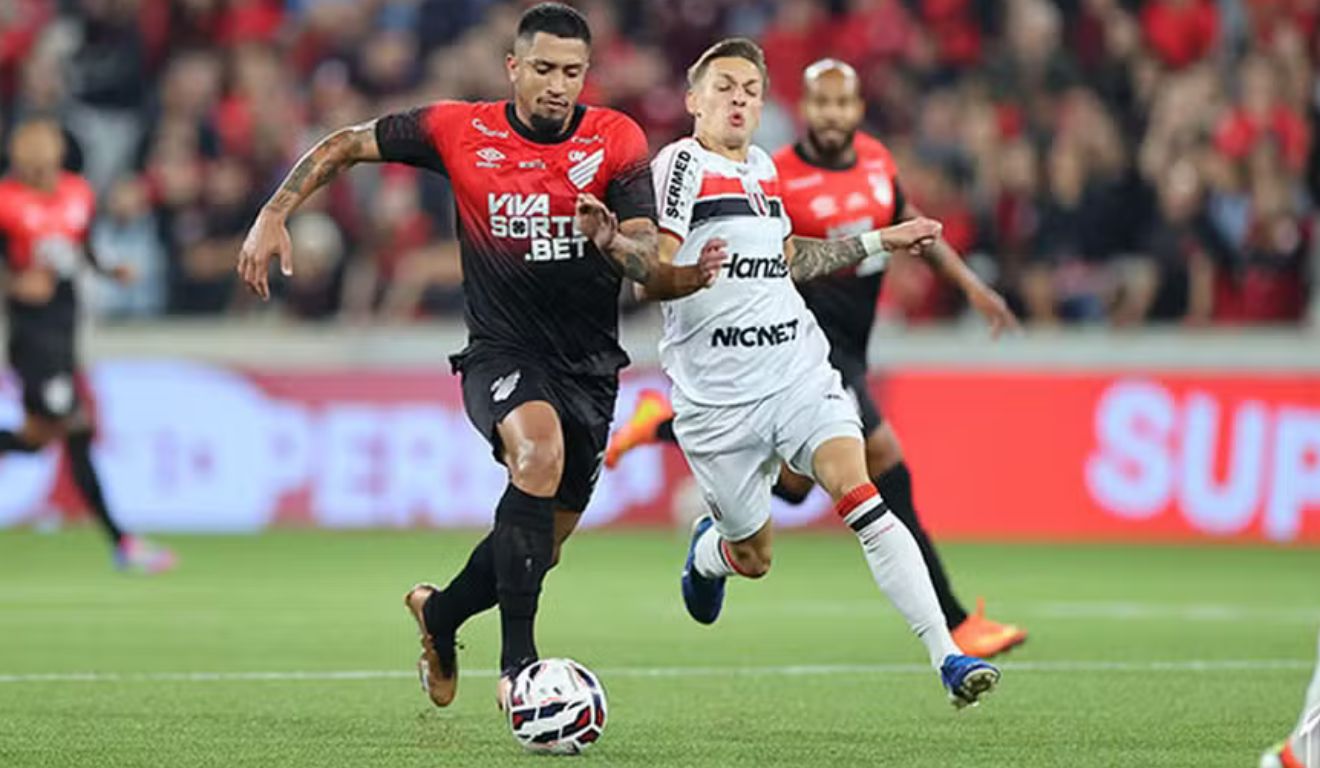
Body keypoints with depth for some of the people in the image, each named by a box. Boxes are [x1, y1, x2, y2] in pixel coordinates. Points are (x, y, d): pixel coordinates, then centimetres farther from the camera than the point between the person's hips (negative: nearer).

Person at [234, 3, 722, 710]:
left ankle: (440, 613, 43)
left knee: (544, 542, 10)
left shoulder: (617, 141, -5)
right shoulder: (459, 131, -5)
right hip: (501, 352, -3)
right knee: (539, 447, -35)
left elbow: (651, 270, -12)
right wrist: (272, 219, -4)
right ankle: (516, 661, -34)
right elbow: (344, 146, 6)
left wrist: (614, 241, -34)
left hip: (588, 365, 3)